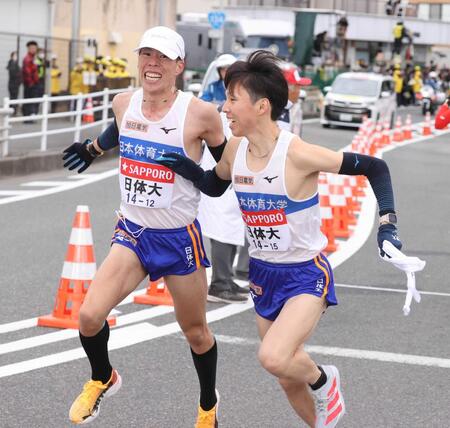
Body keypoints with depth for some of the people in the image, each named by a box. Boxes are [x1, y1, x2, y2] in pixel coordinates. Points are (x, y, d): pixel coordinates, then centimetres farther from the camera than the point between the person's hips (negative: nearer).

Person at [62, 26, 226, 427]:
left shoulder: (200, 113, -16)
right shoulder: (124, 103, -2)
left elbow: (226, 161, 1)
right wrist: (92, 148, 36)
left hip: (179, 238, -3)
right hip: (132, 232, 3)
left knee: (196, 333, 12)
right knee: (90, 314, -15)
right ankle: (102, 379, 17)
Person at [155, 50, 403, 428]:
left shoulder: (297, 154, -24)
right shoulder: (235, 148, -5)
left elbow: (375, 168, -16)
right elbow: (215, 186, 17)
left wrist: (387, 224, -24)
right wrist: (188, 169, -2)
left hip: (306, 275, -6)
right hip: (263, 275, 6)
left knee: (273, 358, -28)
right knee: (289, 380, 14)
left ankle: (323, 381, 5)